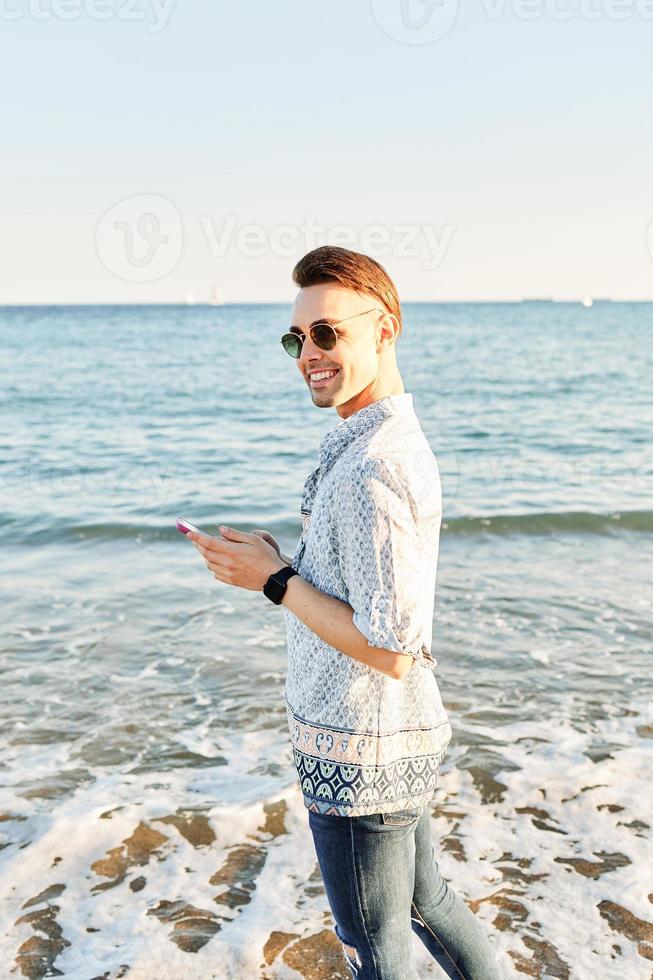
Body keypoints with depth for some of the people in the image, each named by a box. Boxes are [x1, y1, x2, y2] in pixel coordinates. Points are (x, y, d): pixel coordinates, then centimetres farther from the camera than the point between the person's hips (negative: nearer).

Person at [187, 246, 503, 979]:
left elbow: (388, 647, -26)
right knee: (424, 902, 28)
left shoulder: (371, 471, -26)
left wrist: (275, 579, -18)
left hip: (362, 758, -10)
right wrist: (282, 564, 10)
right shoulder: (395, 441, 7)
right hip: (399, 738, 10)